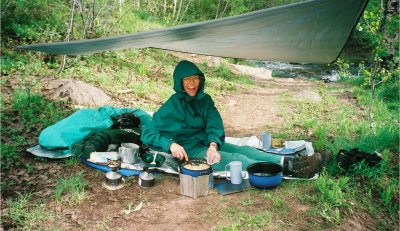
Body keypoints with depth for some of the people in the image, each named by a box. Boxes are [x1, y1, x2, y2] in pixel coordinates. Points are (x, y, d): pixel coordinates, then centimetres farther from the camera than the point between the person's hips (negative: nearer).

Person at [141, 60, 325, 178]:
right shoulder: (172, 106, -11)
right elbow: (147, 133, -12)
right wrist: (171, 144, -28)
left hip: (207, 143, 7)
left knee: (245, 150, -19)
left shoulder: (204, 99, 5)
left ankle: (290, 163, -35)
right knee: (238, 160, -26)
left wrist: (213, 144, -28)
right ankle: (290, 171, -41)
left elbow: (214, 125, -6)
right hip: (189, 151, -6)